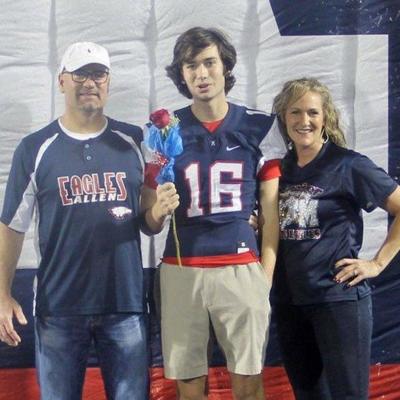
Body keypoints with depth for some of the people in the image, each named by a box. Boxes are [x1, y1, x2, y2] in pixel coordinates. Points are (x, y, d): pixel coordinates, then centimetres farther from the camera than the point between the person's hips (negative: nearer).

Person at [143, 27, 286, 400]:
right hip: (181, 271, 1)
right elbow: (151, 224, 8)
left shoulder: (258, 127, 5)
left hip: (241, 270, -1)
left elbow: (271, 214, 7)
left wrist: (266, 277, 1)